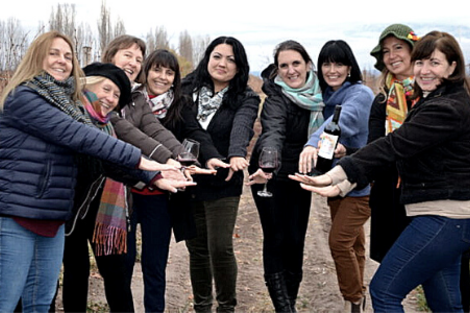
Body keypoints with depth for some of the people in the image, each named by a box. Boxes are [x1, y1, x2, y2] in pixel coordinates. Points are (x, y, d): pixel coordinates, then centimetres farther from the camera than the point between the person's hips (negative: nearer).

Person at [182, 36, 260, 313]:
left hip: (222, 184, -2)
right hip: (188, 181, 3)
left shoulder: (246, 99, -4)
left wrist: (236, 154, -43)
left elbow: (242, 127, -24)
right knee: (196, 248, 10)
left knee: (220, 248, -3)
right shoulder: (188, 89, 5)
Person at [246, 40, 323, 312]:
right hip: (272, 175, -5)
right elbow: (273, 132, -42)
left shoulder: (317, 93, -4)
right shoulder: (276, 97, -22)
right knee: (277, 239, -2)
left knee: (296, 240, 8)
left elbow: (322, 129, 14)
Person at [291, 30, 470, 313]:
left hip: (442, 219, -10)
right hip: (446, 218, 10)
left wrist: (335, 175, -31)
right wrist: (344, 183, 0)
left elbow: (392, 146, -26)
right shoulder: (431, 102, 16)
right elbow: (395, 150, 10)